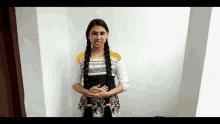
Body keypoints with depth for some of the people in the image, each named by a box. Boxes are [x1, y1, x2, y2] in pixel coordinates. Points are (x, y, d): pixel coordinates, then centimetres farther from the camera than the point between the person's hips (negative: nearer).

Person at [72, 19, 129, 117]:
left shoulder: (116, 57, -5)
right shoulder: (80, 59, -3)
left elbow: (125, 83, -3)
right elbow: (75, 83, 3)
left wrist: (107, 94, -17)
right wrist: (87, 92, -15)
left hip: (110, 105, 0)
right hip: (88, 106, 1)